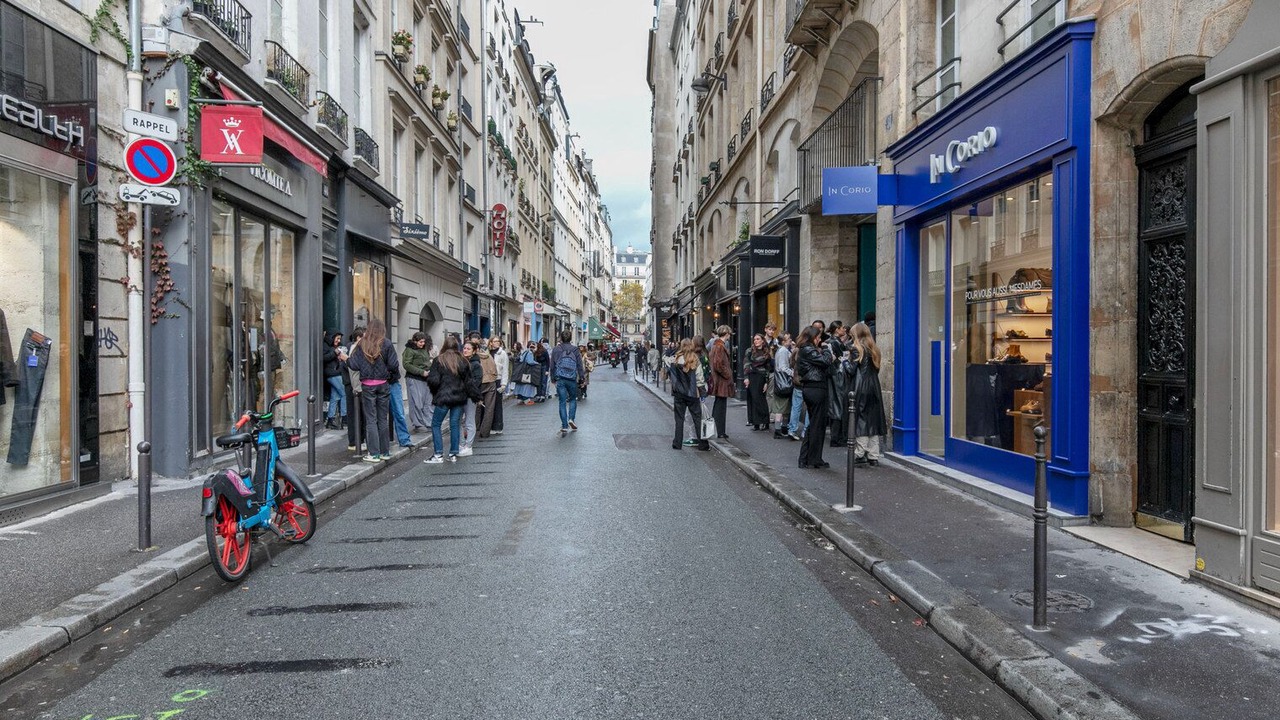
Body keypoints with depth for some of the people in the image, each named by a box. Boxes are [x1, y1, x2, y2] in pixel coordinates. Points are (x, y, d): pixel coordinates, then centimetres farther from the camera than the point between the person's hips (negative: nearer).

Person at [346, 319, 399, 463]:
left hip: (367, 385, 0)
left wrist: (346, 360, 14)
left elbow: (354, 365, -6)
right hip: (383, 384, 1)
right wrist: (394, 375, 10)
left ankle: (374, 454, 4)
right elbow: (393, 365, -9)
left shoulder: (361, 344, -3)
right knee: (383, 419, 11)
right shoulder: (387, 344, -4)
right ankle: (385, 452, 16)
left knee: (370, 420, 4)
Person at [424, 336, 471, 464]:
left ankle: (438, 455, 1)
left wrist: (434, 393, 9)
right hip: (459, 397, 4)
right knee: (455, 425, 9)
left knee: (436, 424, 6)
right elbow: (468, 381, 4)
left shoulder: (438, 360, -7)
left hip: (443, 397, -3)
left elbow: (433, 380, -10)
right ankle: (453, 454, 11)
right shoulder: (463, 361, 3)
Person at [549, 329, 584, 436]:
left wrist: (553, 379, 17)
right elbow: (580, 366, -2)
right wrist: (582, 378, 7)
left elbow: (552, 366, 6)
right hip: (572, 379, 0)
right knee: (573, 399, 19)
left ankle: (564, 426, -1)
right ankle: (571, 419, 1)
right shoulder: (575, 350, -2)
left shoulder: (556, 350, 1)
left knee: (562, 402, 3)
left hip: (560, 379, 0)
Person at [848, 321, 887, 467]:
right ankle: (873, 456, 8)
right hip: (874, 387, 6)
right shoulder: (874, 349, 13)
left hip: (860, 388, -6)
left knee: (861, 419, -3)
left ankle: (860, 453, -6)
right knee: (873, 420, 7)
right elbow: (876, 369, 14)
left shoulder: (856, 348, -8)